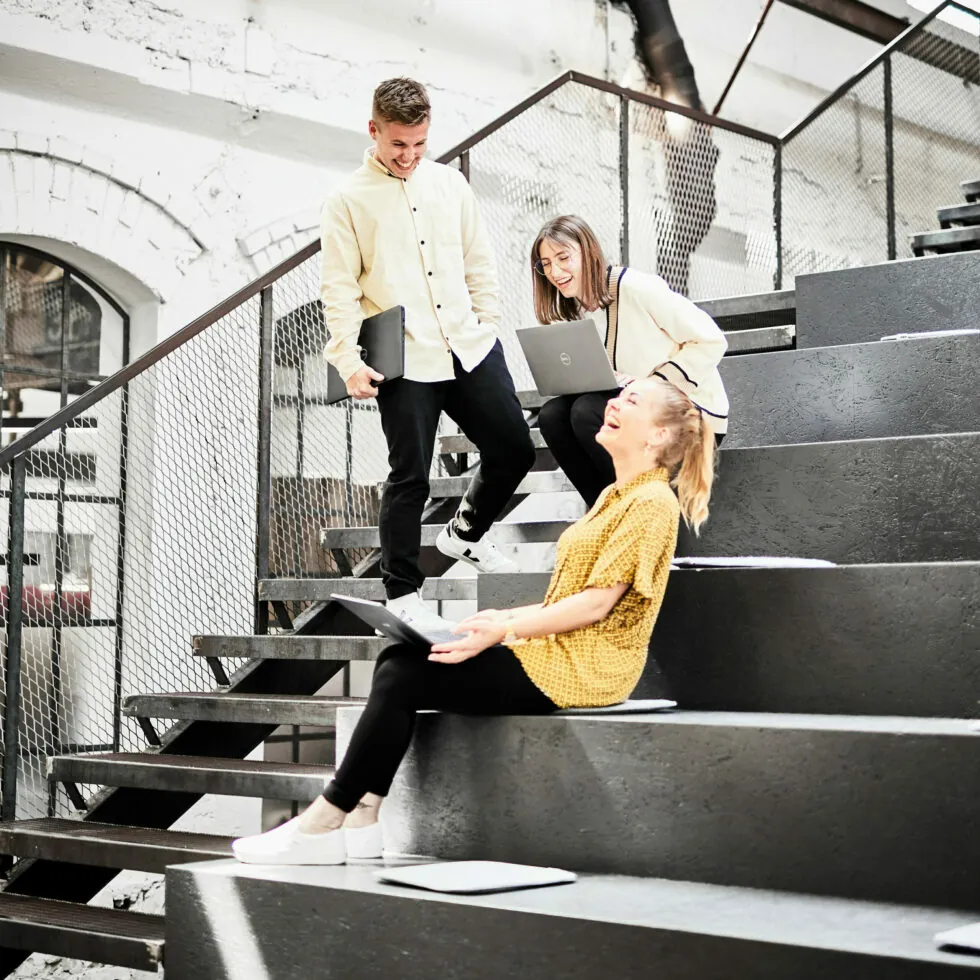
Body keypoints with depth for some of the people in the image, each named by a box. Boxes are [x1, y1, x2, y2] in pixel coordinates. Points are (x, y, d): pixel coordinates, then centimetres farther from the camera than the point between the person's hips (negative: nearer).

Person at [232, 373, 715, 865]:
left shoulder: (652, 503, -11)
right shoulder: (616, 495, 20)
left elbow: (597, 603, -18)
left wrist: (504, 630, -20)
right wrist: (505, 618, 10)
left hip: (578, 671, -10)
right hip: (554, 653, 10)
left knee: (404, 677, -15)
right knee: (394, 659, -2)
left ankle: (323, 824, -7)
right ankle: (361, 824, -8)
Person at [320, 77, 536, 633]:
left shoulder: (449, 182, 11)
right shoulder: (348, 201, -1)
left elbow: (479, 260, 16)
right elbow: (339, 290, -4)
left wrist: (488, 323, 8)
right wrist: (349, 362, -11)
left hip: (469, 347, 5)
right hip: (405, 362, -5)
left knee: (514, 449, 8)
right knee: (410, 478, -2)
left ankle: (466, 534, 35)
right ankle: (402, 593, 12)